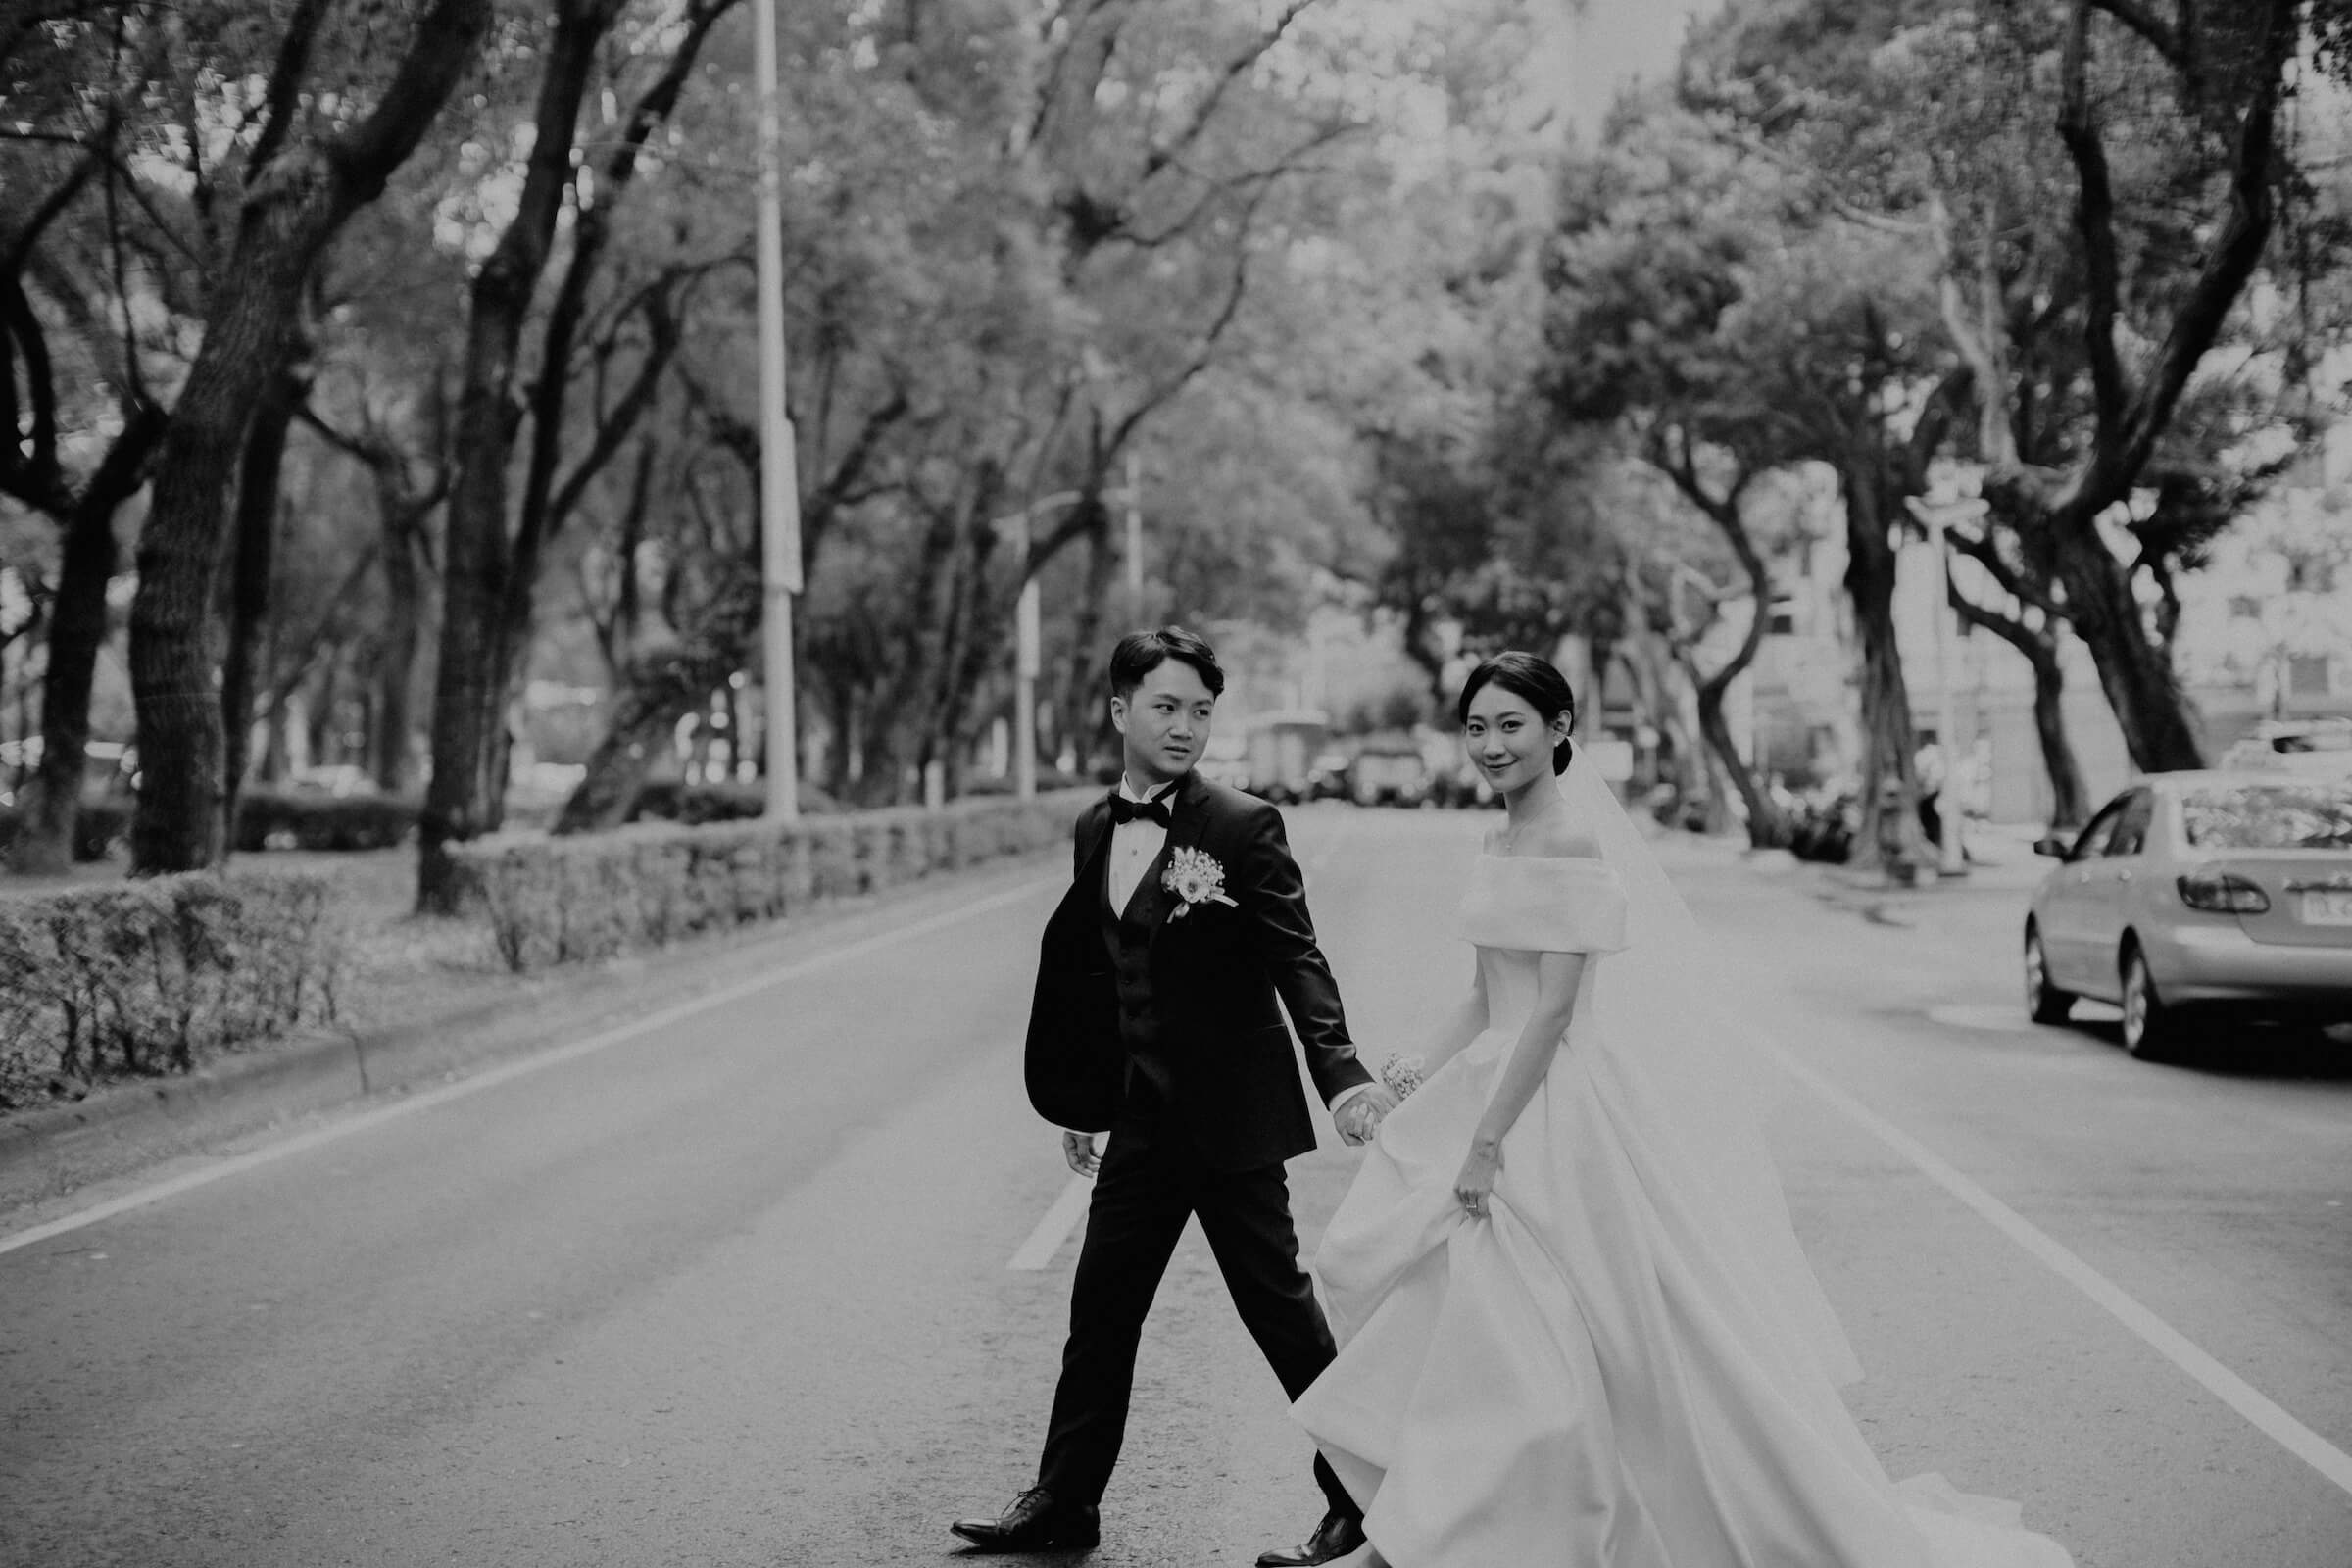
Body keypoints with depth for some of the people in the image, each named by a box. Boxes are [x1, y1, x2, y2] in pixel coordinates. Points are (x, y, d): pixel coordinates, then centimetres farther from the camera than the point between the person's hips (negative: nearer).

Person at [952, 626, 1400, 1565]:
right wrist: (1080, 1101, 17)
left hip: (1231, 1117, -6)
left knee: (1281, 1311, 1)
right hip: (1140, 1121, 6)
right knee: (1100, 1311, 12)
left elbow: (1297, 958, -17)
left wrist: (1342, 1074, -31)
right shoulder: (1095, 831, 8)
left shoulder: (1243, 827, -10)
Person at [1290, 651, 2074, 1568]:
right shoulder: (1502, 841, 12)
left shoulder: (1571, 841, -16)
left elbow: (1555, 1005, -20)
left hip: (1567, 1106, -9)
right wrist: (1411, 1099, 14)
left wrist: (1487, 1139, -21)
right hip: (1507, 1090, 9)